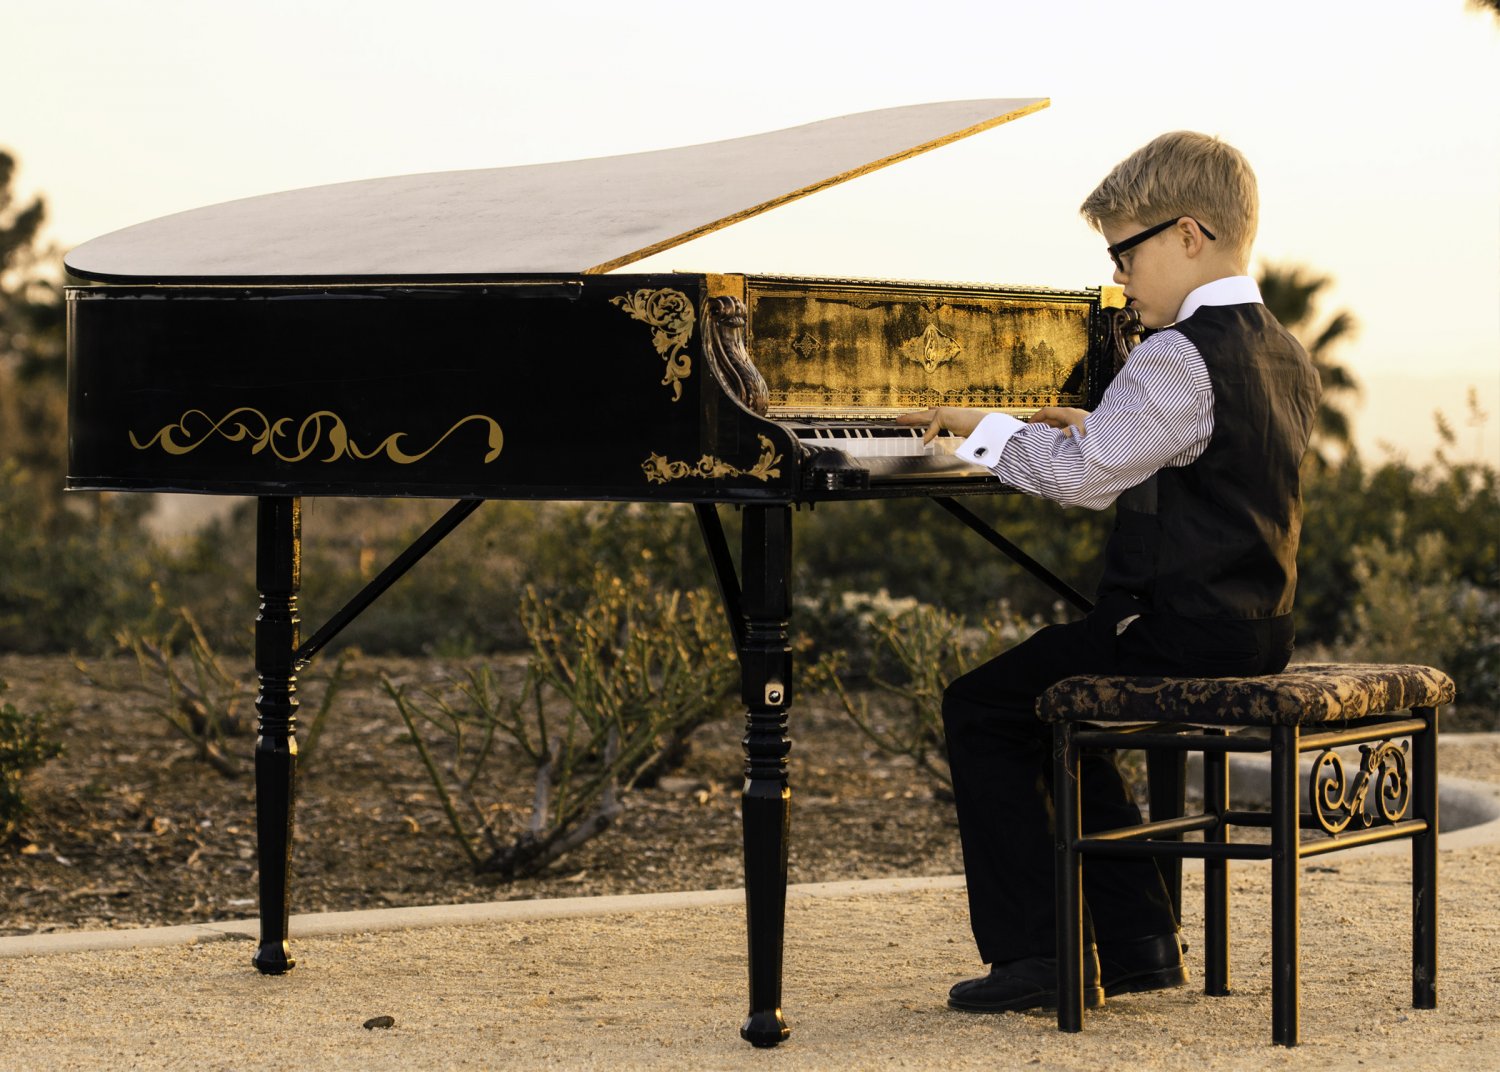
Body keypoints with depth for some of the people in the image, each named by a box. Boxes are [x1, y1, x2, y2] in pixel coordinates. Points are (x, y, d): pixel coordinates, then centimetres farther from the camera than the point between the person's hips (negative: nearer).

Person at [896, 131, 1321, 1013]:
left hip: (1181, 635, -10)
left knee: (981, 709, 1)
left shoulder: (1179, 357, -18)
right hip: (1258, 631, 10)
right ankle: (1137, 941, 23)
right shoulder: (1286, 357, 12)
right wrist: (1102, 433, 24)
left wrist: (983, 428, -8)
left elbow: (1082, 478, -22)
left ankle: (1042, 957, -2)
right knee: (1057, 710, 26)